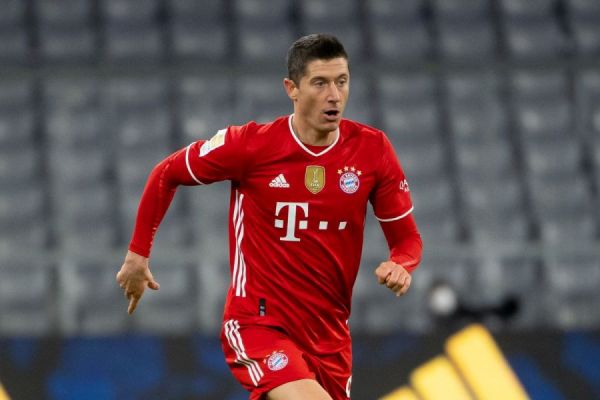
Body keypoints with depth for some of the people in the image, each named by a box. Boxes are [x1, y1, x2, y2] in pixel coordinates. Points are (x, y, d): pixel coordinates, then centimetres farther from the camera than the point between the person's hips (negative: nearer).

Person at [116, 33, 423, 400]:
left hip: (330, 334, 5)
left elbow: (407, 237, 3)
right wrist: (138, 254, 7)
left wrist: (401, 266, -20)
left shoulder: (372, 149, -4)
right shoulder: (251, 144, -11)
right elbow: (166, 175, 4)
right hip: (258, 324, -5)